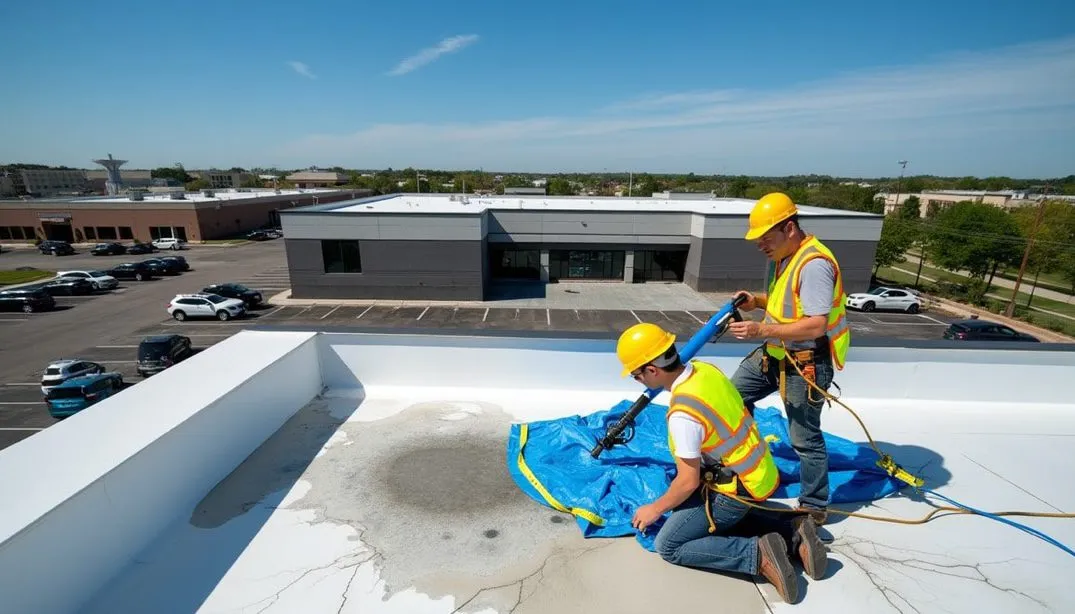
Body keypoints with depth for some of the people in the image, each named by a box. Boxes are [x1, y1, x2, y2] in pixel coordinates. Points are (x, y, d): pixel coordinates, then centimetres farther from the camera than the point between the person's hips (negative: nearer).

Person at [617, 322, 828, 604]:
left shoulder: (683, 413, -31)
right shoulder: (704, 368, -6)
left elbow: (688, 482, -21)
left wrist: (654, 509, -3)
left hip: (735, 489, -8)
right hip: (757, 471, 9)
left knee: (668, 546, 0)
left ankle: (758, 555, -6)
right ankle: (792, 529, 17)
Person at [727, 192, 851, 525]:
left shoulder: (814, 264, -23)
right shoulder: (781, 257, 6)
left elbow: (816, 325, -29)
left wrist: (762, 330, -30)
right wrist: (756, 301, 1)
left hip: (804, 364, -10)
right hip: (771, 355, 10)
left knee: (804, 438, 3)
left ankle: (815, 507, 25)